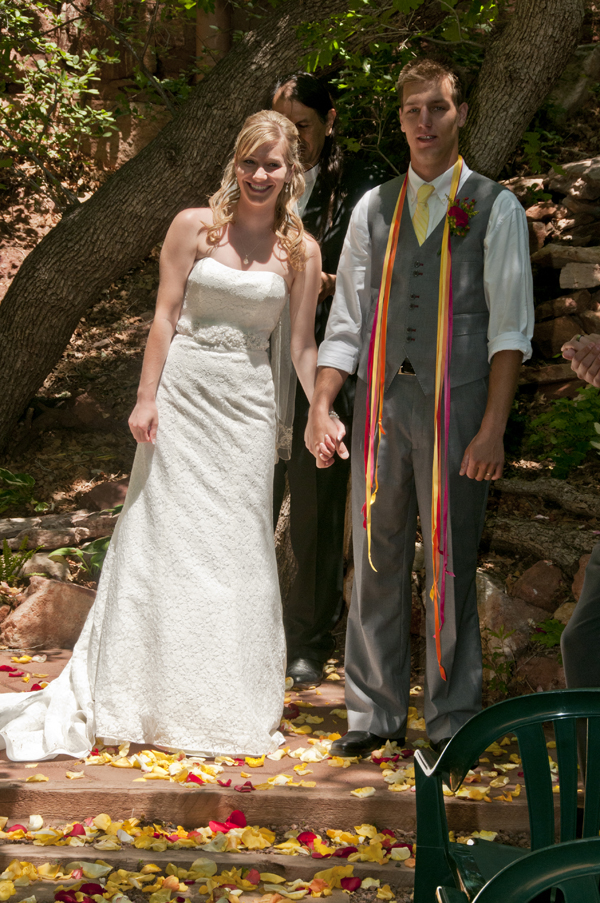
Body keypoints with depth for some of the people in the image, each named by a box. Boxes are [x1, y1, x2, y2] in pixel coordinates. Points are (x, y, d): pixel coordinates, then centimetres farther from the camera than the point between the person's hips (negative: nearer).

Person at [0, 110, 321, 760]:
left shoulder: (300, 252, 3)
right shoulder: (194, 227, -1)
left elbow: (301, 345, 6)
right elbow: (165, 316, -2)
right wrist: (146, 398, -7)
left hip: (248, 403, 2)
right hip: (183, 391, -1)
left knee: (237, 546, 5)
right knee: (163, 535, 2)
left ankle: (229, 705, 18)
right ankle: (142, 698, 14)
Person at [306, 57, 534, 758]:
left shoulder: (494, 209, 2)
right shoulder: (373, 209, 12)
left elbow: (510, 328, -2)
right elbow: (346, 319, 13)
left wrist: (492, 429, -10)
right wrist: (320, 409, 2)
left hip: (455, 404, -3)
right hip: (381, 400, 3)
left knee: (450, 563, 0)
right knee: (376, 560, 6)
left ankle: (451, 721, 10)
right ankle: (375, 713, 15)